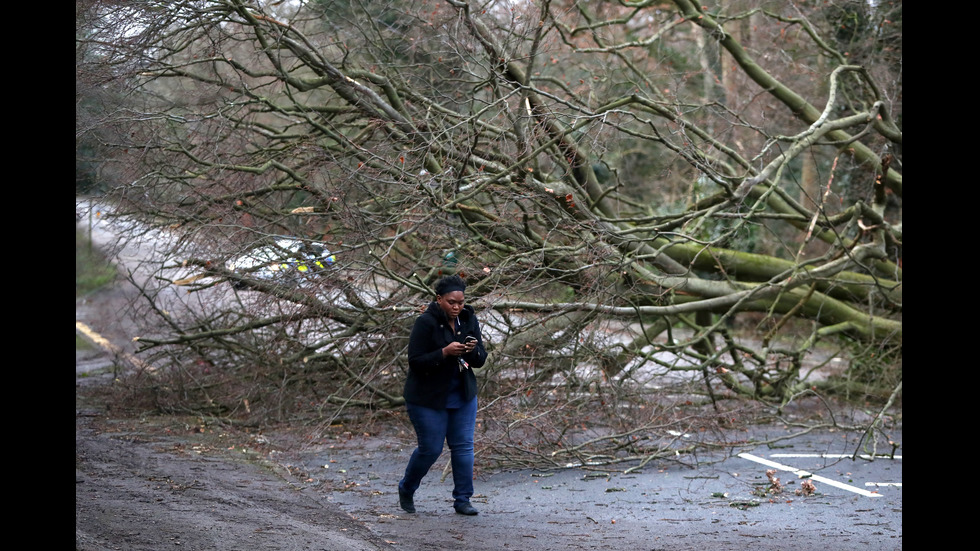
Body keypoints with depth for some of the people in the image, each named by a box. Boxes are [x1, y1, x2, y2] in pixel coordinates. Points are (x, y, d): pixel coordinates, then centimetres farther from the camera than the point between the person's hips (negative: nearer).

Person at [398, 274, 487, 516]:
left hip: (462, 396, 5)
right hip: (428, 398, -5)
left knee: (463, 445, 2)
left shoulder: (469, 320, 0)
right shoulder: (426, 323, -17)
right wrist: (445, 352, -30)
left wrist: (472, 351, -20)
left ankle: (462, 499, 11)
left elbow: (481, 360, 3)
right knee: (430, 449, 0)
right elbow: (415, 361, -19)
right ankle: (406, 490, 25)